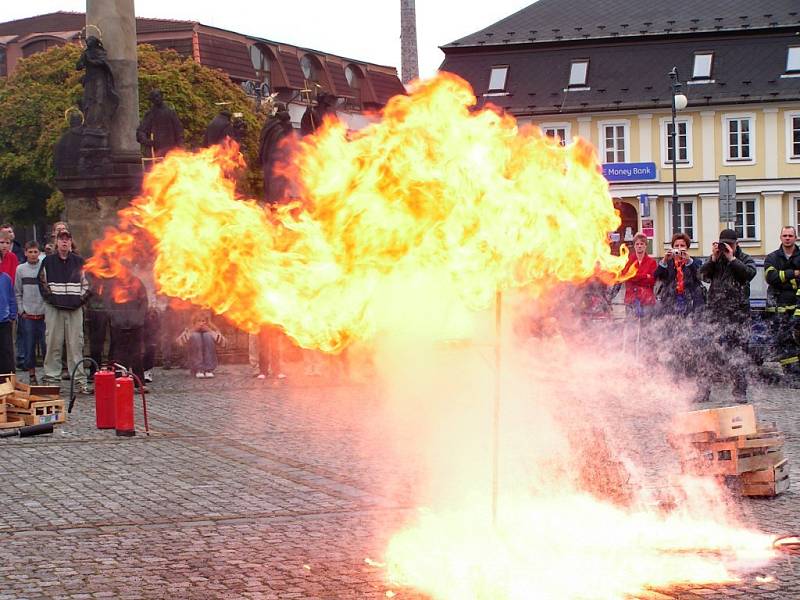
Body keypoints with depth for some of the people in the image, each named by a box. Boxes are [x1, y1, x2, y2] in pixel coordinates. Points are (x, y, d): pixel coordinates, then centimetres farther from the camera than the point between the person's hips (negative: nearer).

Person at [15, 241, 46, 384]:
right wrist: (21, 310, 1)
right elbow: (17, 293, 8)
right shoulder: (21, 269, 4)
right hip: (27, 315, 1)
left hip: (44, 314, -1)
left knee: (46, 345, -1)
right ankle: (31, 375, 12)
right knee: (29, 347, 3)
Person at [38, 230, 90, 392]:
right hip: (54, 309, -1)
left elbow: (86, 283, 13)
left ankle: (80, 381, 0)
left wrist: (81, 299, 0)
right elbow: (42, 283, 8)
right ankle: (52, 378, 5)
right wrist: (50, 298, -4)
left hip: (75, 308, 1)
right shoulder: (48, 262, 6)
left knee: (76, 345, 0)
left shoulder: (79, 262, 10)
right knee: (53, 344, -1)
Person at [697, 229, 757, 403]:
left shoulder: (745, 259, 7)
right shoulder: (715, 261, 11)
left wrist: (731, 258, -14)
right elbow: (703, 275, -3)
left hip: (738, 313, -1)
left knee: (738, 352, -1)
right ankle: (703, 392, 2)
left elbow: (749, 273, -13)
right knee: (710, 352, -3)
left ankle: (740, 393, 6)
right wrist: (714, 258, -13)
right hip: (716, 312, 1)